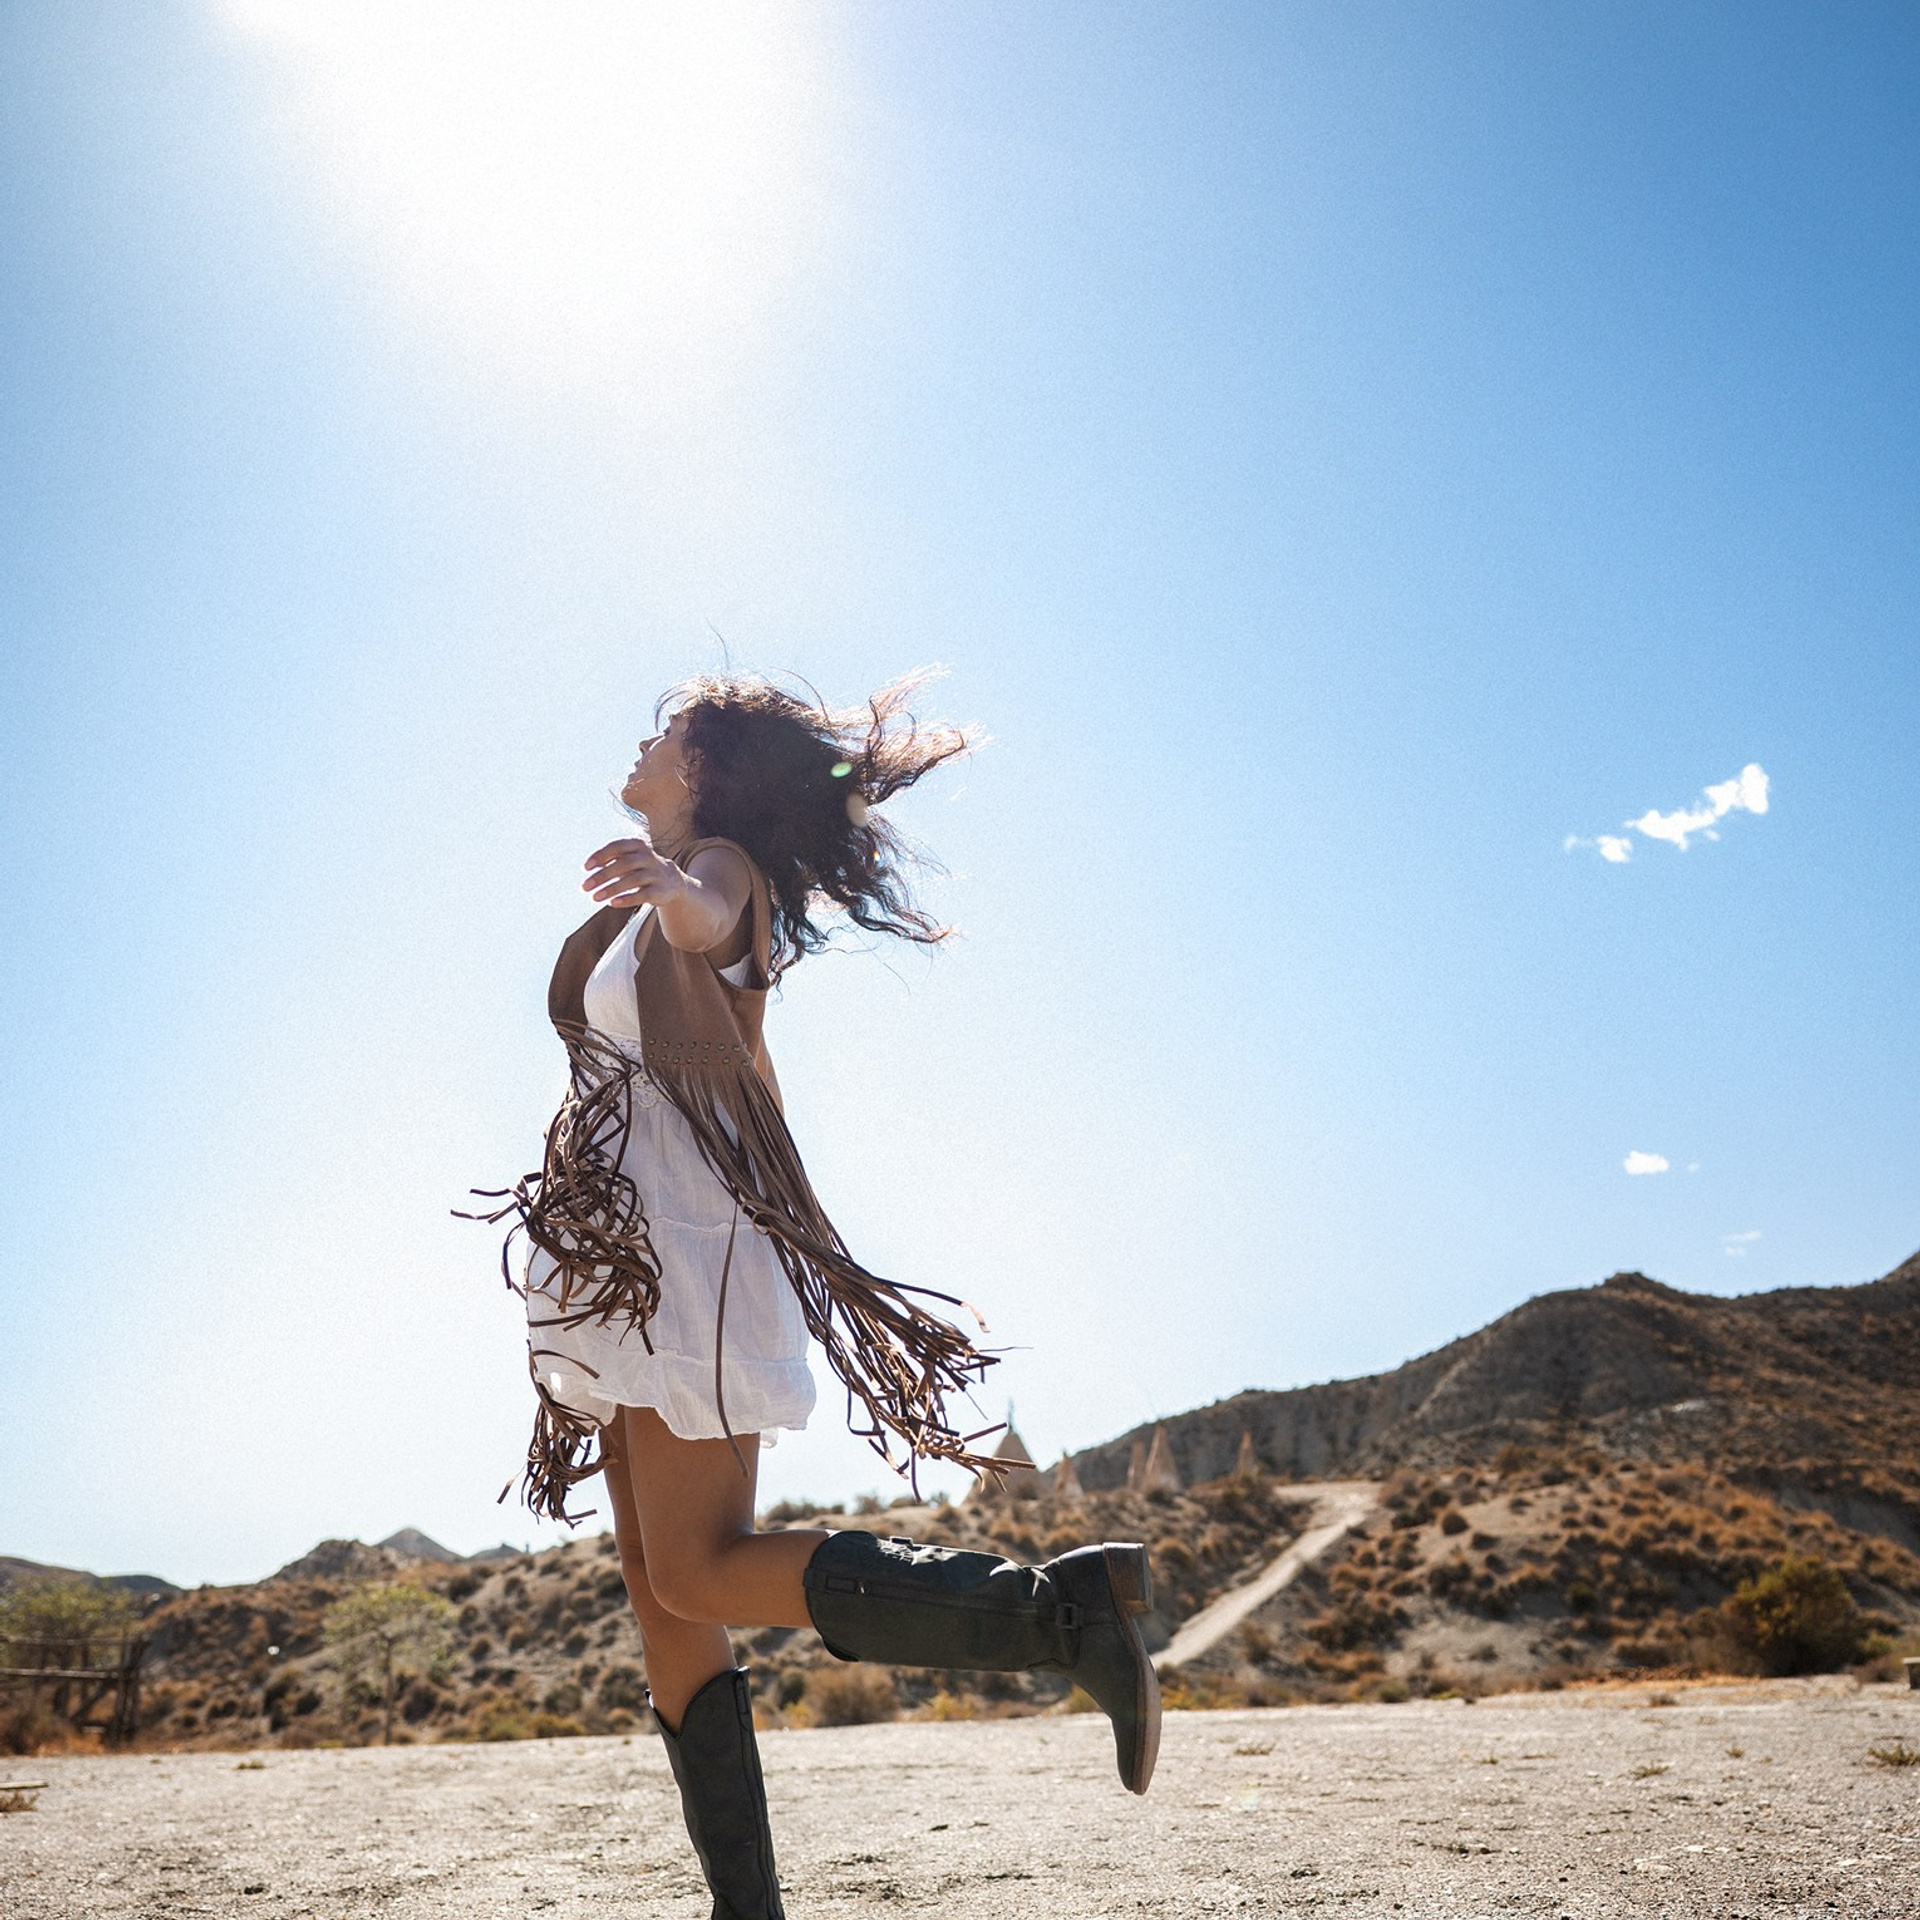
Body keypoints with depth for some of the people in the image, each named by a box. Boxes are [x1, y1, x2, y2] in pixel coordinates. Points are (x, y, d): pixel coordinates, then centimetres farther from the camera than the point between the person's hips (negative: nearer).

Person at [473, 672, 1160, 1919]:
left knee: (701, 1575, -18)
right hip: (624, 1264, 9)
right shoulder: (662, 893, 21)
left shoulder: (722, 864, -6)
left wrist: (668, 883, -50)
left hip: (687, 1250, -9)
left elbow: (708, 921, -30)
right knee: (661, 1596, 5)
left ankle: (1062, 1605, -18)